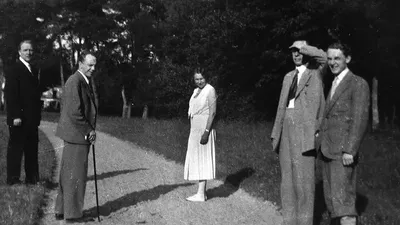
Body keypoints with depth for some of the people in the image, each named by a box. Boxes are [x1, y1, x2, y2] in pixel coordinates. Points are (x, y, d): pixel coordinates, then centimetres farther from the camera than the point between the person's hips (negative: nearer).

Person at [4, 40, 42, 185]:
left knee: (32, 150, 11)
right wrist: (15, 116, -19)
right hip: (19, 119, -7)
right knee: (16, 149, 1)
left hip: (32, 119, 7)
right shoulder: (13, 70, -8)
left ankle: (32, 179, 18)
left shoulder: (34, 70, 15)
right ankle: (13, 180, 8)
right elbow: (10, 95, -13)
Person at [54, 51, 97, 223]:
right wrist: (88, 131, -15)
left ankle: (62, 210, 26)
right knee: (76, 175, -2)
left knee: (68, 174, 16)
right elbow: (74, 112, -22)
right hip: (76, 134, -10)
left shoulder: (85, 82, 16)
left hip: (82, 134, 10)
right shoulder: (74, 81, -16)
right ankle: (73, 214, 9)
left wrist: (90, 130, 11)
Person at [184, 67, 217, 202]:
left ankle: (201, 194, -4)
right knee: (197, 160, 9)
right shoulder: (196, 91, 15)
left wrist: (206, 132, -23)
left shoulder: (210, 90, -11)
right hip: (195, 129, 9)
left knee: (202, 160, -7)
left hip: (204, 128, -9)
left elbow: (212, 112, -17)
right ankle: (202, 192, 14)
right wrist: (193, 132, 16)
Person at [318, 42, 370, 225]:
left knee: (342, 200, -11)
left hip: (343, 150, -8)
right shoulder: (333, 84, 20)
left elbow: (360, 119, -12)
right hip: (327, 149, 8)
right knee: (331, 199, 11)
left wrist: (350, 150, -18)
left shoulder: (358, 84, -6)